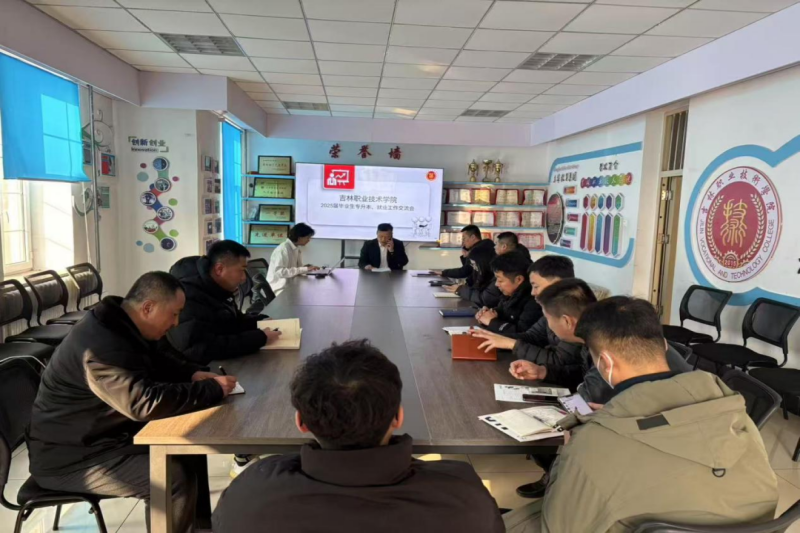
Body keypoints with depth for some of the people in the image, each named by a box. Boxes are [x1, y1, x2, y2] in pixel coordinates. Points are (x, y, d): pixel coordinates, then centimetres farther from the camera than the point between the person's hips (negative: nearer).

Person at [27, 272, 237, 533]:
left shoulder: (120, 326, 1)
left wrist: (193, 374, -3)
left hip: (106, 433, 10)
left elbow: (156, 361, 16)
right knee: (175, 478, -24)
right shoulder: (101, 346, -32)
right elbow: (148, 402, -39)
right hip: (72, 456, -10)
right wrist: (213, 390, -27)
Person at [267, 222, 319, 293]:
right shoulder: (283, 249, -17)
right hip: (279, 289, -8)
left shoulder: (297, 249, 8)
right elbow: (280, 272, -27)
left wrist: (307, 268, -8)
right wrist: (305, 269, -29)